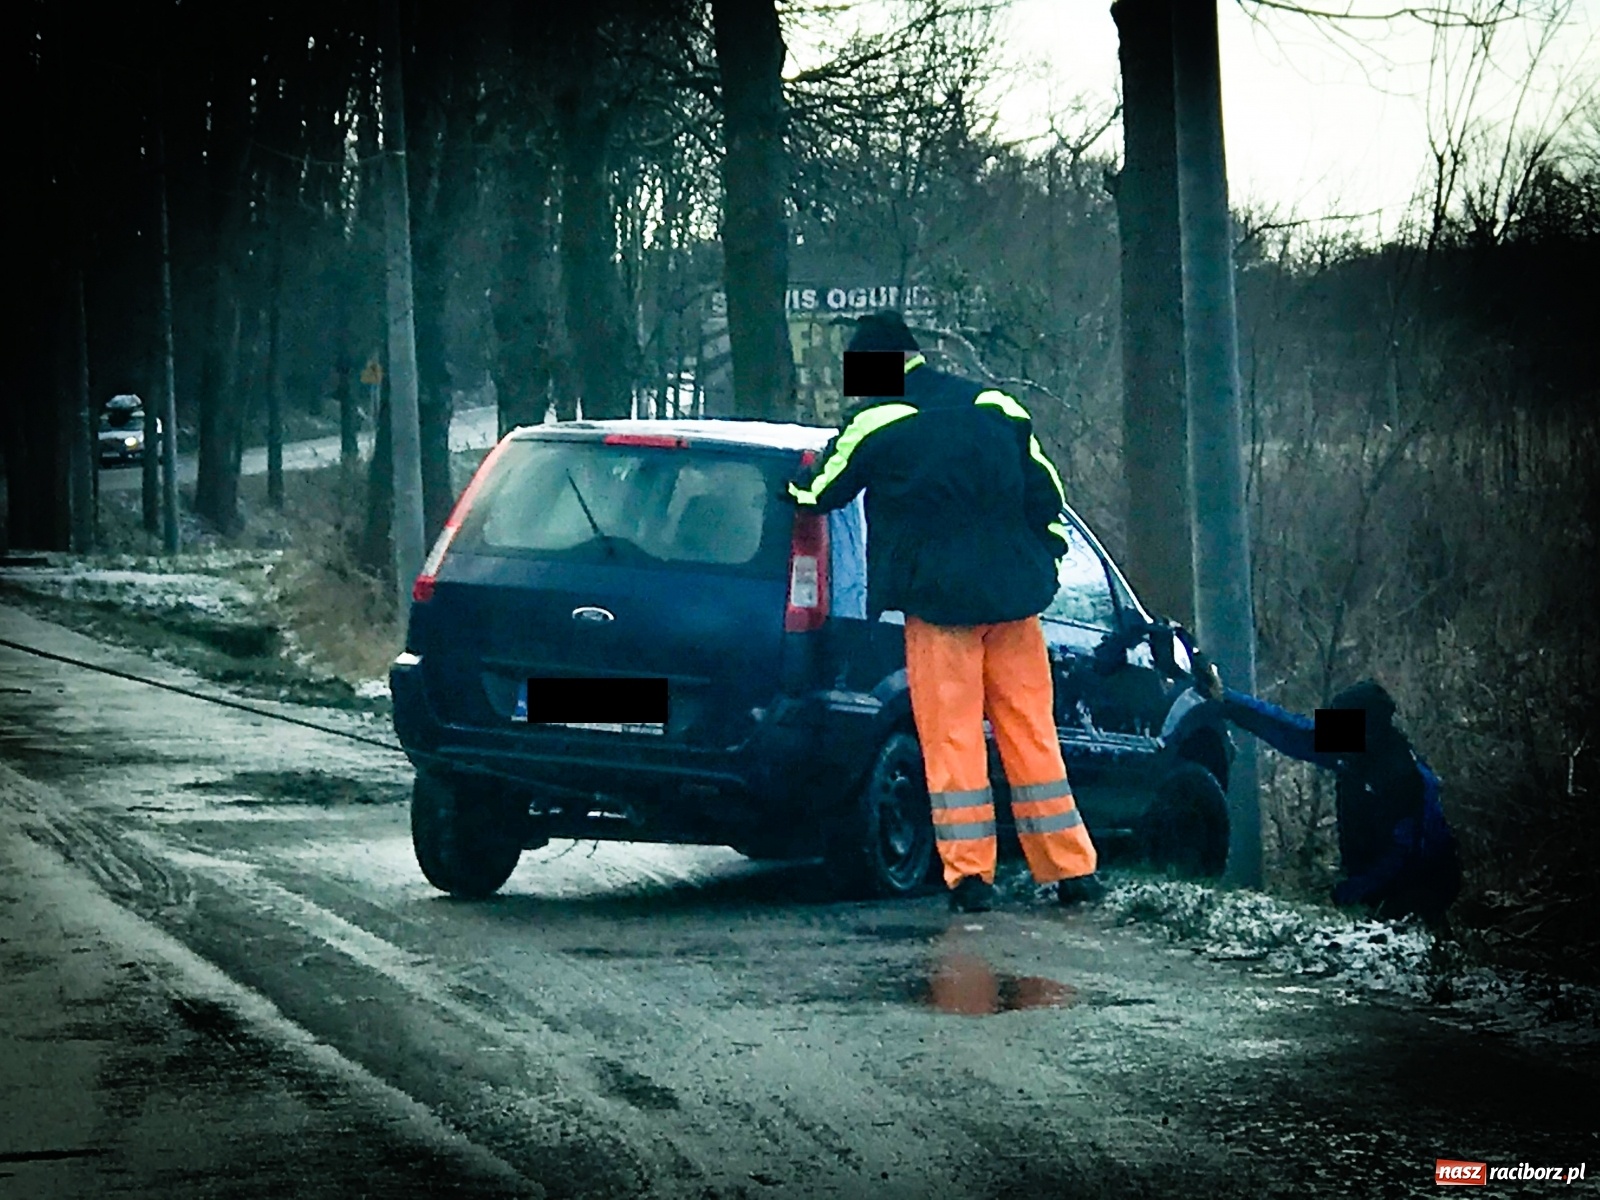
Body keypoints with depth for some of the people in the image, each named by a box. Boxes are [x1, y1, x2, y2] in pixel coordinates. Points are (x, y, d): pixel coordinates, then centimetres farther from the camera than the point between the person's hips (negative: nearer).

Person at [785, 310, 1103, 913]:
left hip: (936, 598, -4)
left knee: (951, 738, 1)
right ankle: (1072, 870, 8)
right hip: (1013, 596, 4)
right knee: (1031, 733, 8)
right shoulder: (999, 409, 9)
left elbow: (816, 493, 6)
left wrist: (801, 482, 28)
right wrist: (1042, 564, 21)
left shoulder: (874, 422, -5)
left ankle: (969, 873, -4)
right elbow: (1045, 494, 13)